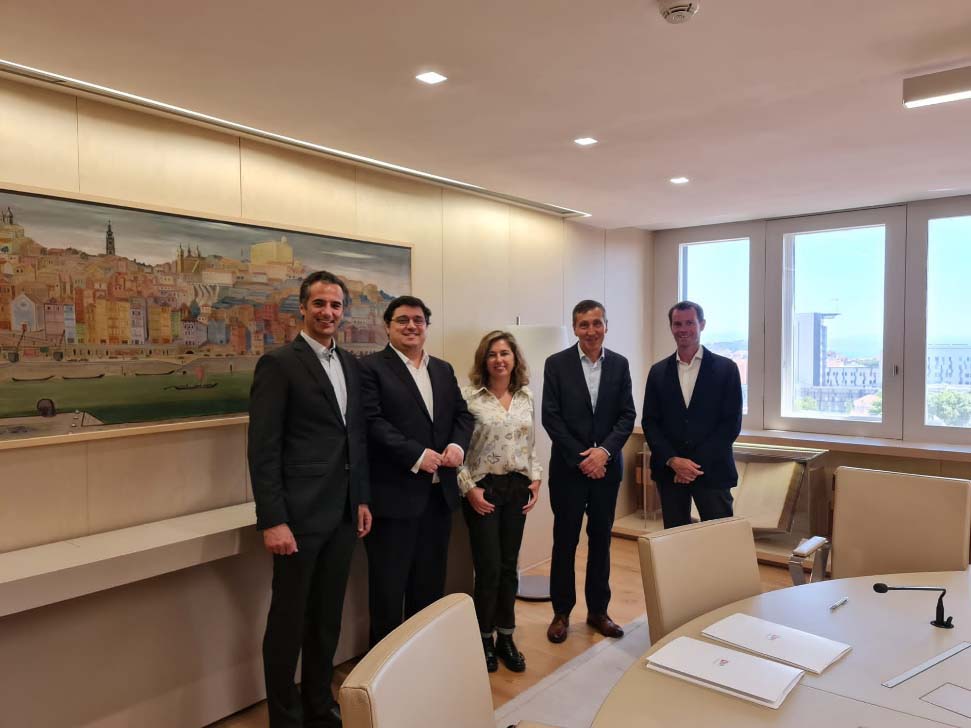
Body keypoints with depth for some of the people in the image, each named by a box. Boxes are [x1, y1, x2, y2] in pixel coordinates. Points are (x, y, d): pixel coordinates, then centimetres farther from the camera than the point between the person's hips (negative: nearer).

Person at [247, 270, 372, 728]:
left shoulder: (350, 364, 11)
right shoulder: (279, 363, -10)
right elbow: (263, 449, -14)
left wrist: (362, 499, 12)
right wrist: (272, 520, -17)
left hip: (342, 513, 6)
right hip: (300, 514, -6)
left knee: (328, 616, 17)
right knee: (289, 620, 8)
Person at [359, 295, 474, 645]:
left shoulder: (443, 369, 14)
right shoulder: (371, 367, -6)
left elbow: (462, 414, 12)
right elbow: (373, 422, -16)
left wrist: (457, 445, -8)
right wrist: (417, 455, -21)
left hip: (439, 491, 6)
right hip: (394, 493, -6)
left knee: (430, 583, 18)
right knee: (389, 586, 6)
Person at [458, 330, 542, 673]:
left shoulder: (526, 396, 6)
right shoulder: (468, 395, -9)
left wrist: (535, 479, 4)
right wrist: (469, 488, -12)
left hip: (517, 488, 4)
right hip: (482, 489, -4)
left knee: (509, 566, 9)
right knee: (489, 568, -1)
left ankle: (505, 637, 25)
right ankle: (484, 639, 19)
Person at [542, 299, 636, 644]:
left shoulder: (619, 364, 5)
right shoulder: (557, 364, -4)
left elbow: (627, 415, 2)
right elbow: (551, 417, -7)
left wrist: (604, 451, -13)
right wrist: (580, 458, -12)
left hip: (606, 466, 3)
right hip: (568, 467, -2)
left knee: (601, 539, 12)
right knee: (565, 541, 6)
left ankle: (598, 610, 26)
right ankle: (561, 612, 21)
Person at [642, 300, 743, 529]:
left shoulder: (726, 368, 1)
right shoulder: (658, 371, 8)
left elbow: (732, 423, -3)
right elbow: (649, 422, 6)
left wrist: (698, 462, -11)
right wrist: (672, 460, -9)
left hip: (712, 470, -2)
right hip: (669, 470, 2)